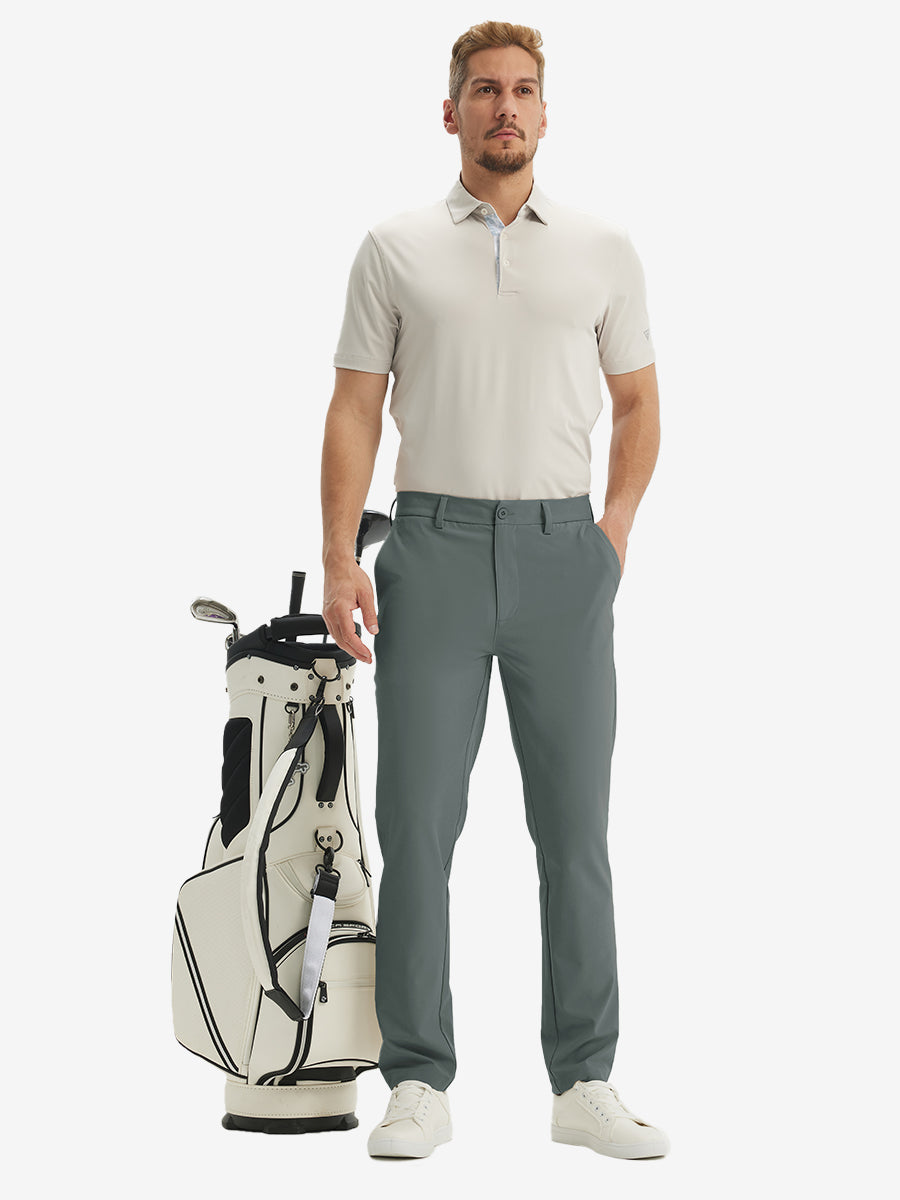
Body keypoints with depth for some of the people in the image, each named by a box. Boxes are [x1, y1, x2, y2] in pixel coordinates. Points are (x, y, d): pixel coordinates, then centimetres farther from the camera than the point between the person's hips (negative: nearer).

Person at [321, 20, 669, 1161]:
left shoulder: (603, 249, 9)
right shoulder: (396, 249, 6)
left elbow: (638, 402, 15)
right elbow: (354, 409, 4)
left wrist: (616, 527, 2)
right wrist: (339, 560, -6)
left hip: (562, 554, 1)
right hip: (434, 549, -1)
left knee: (575, 830, 3)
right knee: (417, 829, -1)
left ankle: (584, 1084, 12)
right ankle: (419, 1085, 8)